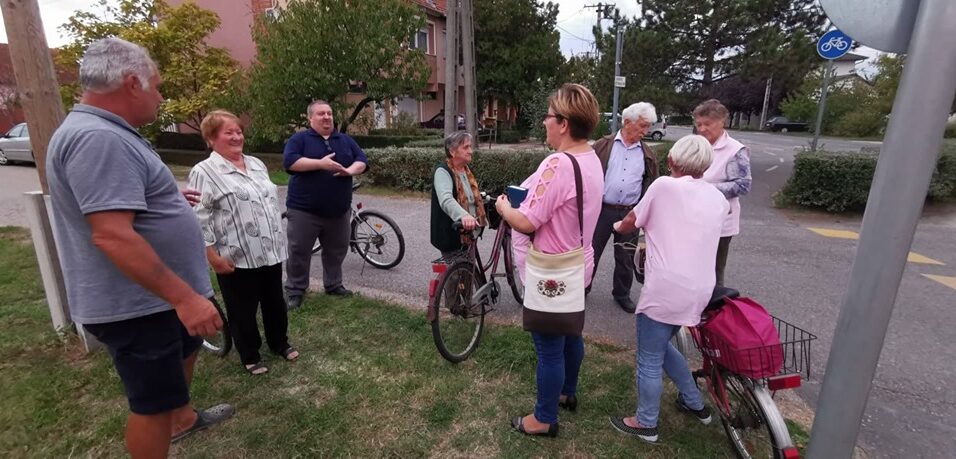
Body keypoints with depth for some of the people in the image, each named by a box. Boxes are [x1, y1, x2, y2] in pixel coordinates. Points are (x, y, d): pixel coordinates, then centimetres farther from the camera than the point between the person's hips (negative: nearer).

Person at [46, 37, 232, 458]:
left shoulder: (106, 133, 9)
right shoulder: (97, 138, -25)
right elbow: (112, 235, -33)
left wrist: (170, 197, 38)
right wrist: (185, 297, -32)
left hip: (154, 294, 11)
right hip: (135, 303, -11)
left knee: (184, 351, 30)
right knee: (153, 402, 6)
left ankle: (182, 419, 53)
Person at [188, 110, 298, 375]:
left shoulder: (257, 165, 11)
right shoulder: (204, 172, -10)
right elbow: (199, 219, -13)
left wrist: (279, 240, 17)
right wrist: (213, 257, -16)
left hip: (270, 252, 6)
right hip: (237, 258, -6)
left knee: (275, 302, 18)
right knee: (243, 310, 9)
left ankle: (280, 343, 37)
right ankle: (250, 356, 27)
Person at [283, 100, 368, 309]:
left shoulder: (345, 140, 13)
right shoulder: (299, 139, -1)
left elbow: (362, 160, 8)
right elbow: (289, 161, -15)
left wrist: (351, 170, -14)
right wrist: (320, 163, -22)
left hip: (338, 210, 4)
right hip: (304, 210, -4)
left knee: (336, 251, 14)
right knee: (299, 252, 3)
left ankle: (333, 284, 31)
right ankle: (294, 291, 16)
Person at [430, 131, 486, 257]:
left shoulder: (466, 170, 11)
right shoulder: (443, 171, -18)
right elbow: (446, 200, -38)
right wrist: (464, 216, -55)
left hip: (468, 234, 9)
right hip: (452, 237, -9)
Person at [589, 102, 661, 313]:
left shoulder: (648, 154, 7)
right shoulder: (604, 145, -2)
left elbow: (652, 185, 11)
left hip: (630, 213, 3)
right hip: (601, 209, -3)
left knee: (626, 257, 14)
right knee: (591, 252, 8)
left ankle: (622, 294, 31)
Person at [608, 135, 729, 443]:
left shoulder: (664, 185, -7)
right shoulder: (718, 198, 11)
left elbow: (631, 223, 4)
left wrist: (618, 226, 26)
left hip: (667, 289, -7)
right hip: (699, 290, 7)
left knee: (649, 359, 9)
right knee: (661, 345, 28)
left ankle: (645, 424, 24)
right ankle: (695, 404, 41)